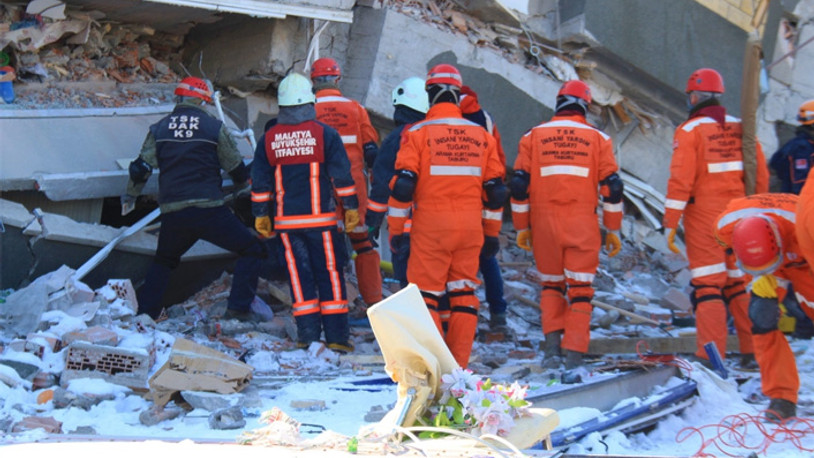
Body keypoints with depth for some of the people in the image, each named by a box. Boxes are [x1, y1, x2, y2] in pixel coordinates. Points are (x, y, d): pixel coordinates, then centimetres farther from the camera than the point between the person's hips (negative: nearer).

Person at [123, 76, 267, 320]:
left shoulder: (158, 129, 9)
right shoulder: (214, 127, 2)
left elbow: (141, 167, 12)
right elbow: (236, 167, 9)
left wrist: (130, 195, 31)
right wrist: (241, 184, 33)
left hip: (172, 214, 4)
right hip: (208, 209, -4)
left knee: (163, 261, 30)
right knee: (252, 250, 7)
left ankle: (145, 312, 25)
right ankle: (238, 307, -3)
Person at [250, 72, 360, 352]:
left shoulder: (269, 138, 3)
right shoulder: (325, 133, -5)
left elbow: (260, 182, 7)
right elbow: (342, 175, -3)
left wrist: (261, 215, 15)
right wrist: (351, 208, 4)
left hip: (286, 221, 2)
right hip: (320, 217, -2)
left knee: (299, 275, 8)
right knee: (330, 274, 4)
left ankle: (307, 334, 6)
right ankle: (336, 336, 2)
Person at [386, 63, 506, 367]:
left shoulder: (418, 133, -5)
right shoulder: (481, 135, 8)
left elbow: (403, 186, -10)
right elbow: (495, 189, 11)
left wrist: (396, 229, -2)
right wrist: (492, 232, 19)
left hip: (431, 226, -4)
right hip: (471, 226, 4)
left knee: (426, 294, 2)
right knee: (464, 293, 13)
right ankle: (458, 364, 14)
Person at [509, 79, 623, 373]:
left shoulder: (533, 136, 7)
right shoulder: (598, 138, 6)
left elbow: (519, 185, 4)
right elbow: (612, 186, 3)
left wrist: (521, 227, 10)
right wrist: (613, 230, 9)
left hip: (544, 222, 1)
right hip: (583, 225, -1)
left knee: (551, 285, 16)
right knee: (580, 290, 4)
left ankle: (552, 347, 7)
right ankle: (574, 357, 0)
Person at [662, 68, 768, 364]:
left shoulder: (689, 130, -7)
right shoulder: (741, 128, 7)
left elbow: (680, 181, -14)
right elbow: (761, 176, 8)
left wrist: (670, 223, -11)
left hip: (703, 218, -5)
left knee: (707, 284, -3)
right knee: (741, 282, 14)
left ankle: (711, 357, -7)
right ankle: (754, 351, 16)